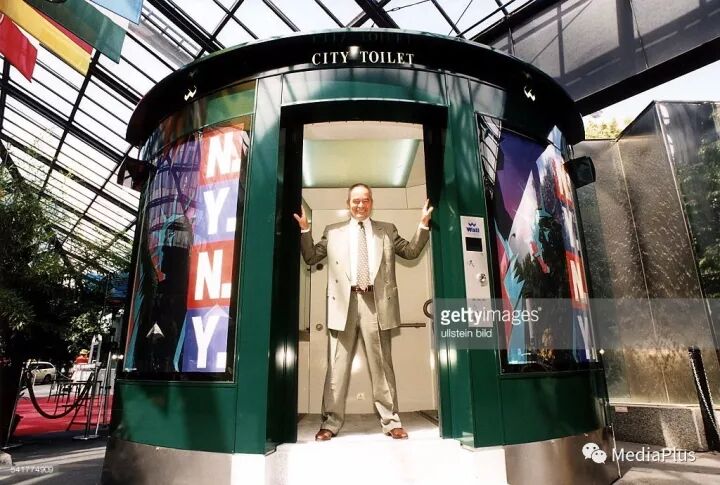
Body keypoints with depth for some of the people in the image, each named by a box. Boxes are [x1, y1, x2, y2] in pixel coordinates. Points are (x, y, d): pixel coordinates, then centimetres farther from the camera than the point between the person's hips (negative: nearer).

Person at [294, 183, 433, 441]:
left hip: (376, 301, 0)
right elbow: (311, 257, 15)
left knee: (381, 363, 5)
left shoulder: (387, 230, 16)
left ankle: (391, 421, 14)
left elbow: (411, 251, 12)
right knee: (337, 364, 3)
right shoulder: (333, 231, 15)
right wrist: (304, 230, 3)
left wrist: (423, 225, 1)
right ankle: (331, 421, 12)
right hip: (344, 300, 0)